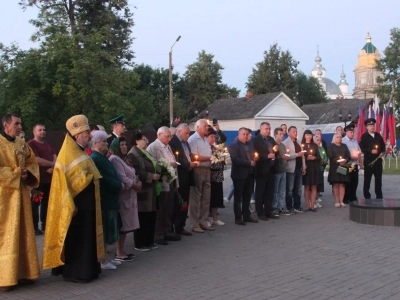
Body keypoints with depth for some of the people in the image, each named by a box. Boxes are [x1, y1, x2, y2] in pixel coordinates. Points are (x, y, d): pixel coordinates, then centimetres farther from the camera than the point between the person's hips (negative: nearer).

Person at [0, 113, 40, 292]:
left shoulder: (21, 143, 12)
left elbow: (33, 163, 14)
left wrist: (27, 173, -6)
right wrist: (16, 173, -14)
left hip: (20, 195, 7)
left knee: (22, 233, 9)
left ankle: (21, 273, 17)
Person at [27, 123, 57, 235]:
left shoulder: (47, 144, 17)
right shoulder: (31, 144, -9)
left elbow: (55, 157, 11)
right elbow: (38, 160, -18)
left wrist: (53, 167, -11)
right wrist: (52, 163, -7)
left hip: (49, 178, 8)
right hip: (38, 178, -8)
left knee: (47, 202, 13)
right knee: (36, 203, -2)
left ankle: (45, 224, 22)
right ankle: (34, 227, 3)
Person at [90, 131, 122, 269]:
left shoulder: (102, 158, 14)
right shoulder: (96, 159, -18)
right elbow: (106, 180, -21)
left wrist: (118, 185, -1)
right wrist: (119, 185, -8)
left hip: (108, 198, 10)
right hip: (104, 199, -10)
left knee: (106, 230, 15)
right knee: (104, 230, -2)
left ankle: (105, 257, 24)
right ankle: (103, 260, 7)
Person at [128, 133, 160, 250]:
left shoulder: (146, 152, 18)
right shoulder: (133, 154, -12)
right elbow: (136, 172, -22)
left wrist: (158, 173, 8)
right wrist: (151, 176, -19)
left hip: (150, 189, 9)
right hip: (142, 190, -9)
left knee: (151, 216, 11)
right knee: (142, 217, -2)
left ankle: (149, 241, 21)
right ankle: (140, 243, 8)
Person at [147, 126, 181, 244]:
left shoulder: (168, 146, 19)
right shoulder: (152, 147, -10)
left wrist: (175, 164, 3)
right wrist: (168, 165, -19)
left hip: (171, 181, 8)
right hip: (161, 183, -8)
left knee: (169, 209, 14)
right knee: (160, 210, 0)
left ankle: (168, 231, 24)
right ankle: (158, 235, 8)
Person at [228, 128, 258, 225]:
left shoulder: (250, 144, 13)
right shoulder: (233, 146, -8)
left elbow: (254, 155, 18)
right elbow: (235, 159, -20)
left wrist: (256, 158, -7)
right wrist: (249, 163, -20)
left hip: (249, 173, 6)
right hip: (239, 174, -6)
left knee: (247, 196, 12)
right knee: (238, 197, 2)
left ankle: (246, 216, 21)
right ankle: (238, 218, 7)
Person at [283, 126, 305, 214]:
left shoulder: (298, 143, 16)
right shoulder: (286, 142, -8)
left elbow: (302, 155, 19)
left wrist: (303, 166, 12)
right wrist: (297, 154, -21)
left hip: (299, 168, 7)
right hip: (291, 169, -7)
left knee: (298, 189, 10)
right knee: (290, 189, -1)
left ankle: (297, 206, 17)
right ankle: (289, 207, 5)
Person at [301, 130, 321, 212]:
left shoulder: (315, 145, 12)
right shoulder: (301, 145, 0)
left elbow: (319, 157, 10)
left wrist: (314, 158, -8)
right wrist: (306, 158, -17)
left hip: (314, 168, 3)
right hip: (306, 168, -3)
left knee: (314, 187, 0)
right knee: (307, 187, -1)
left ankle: (312, 206, 2)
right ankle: (308, 206, 2)